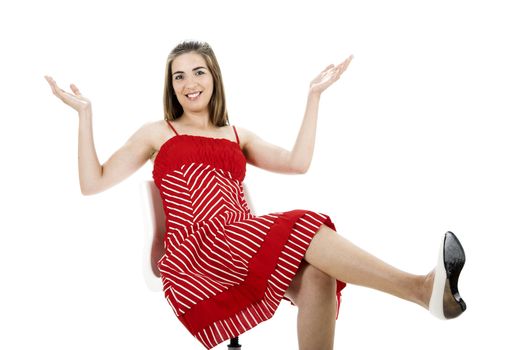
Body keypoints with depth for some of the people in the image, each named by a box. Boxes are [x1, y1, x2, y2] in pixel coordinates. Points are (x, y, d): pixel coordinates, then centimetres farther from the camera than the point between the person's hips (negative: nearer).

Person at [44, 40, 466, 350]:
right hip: (195, 255, -4)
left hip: (245, 253, 4)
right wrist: (85, 113, 5)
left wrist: (314, 95, 12)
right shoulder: (157, 133, 18)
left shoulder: (237, 136, 26)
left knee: (317, 274, -30)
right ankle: (421, 287, -36)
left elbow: (297, 163, 8)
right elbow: (93, 183, 9)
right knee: (300, 229, -29)